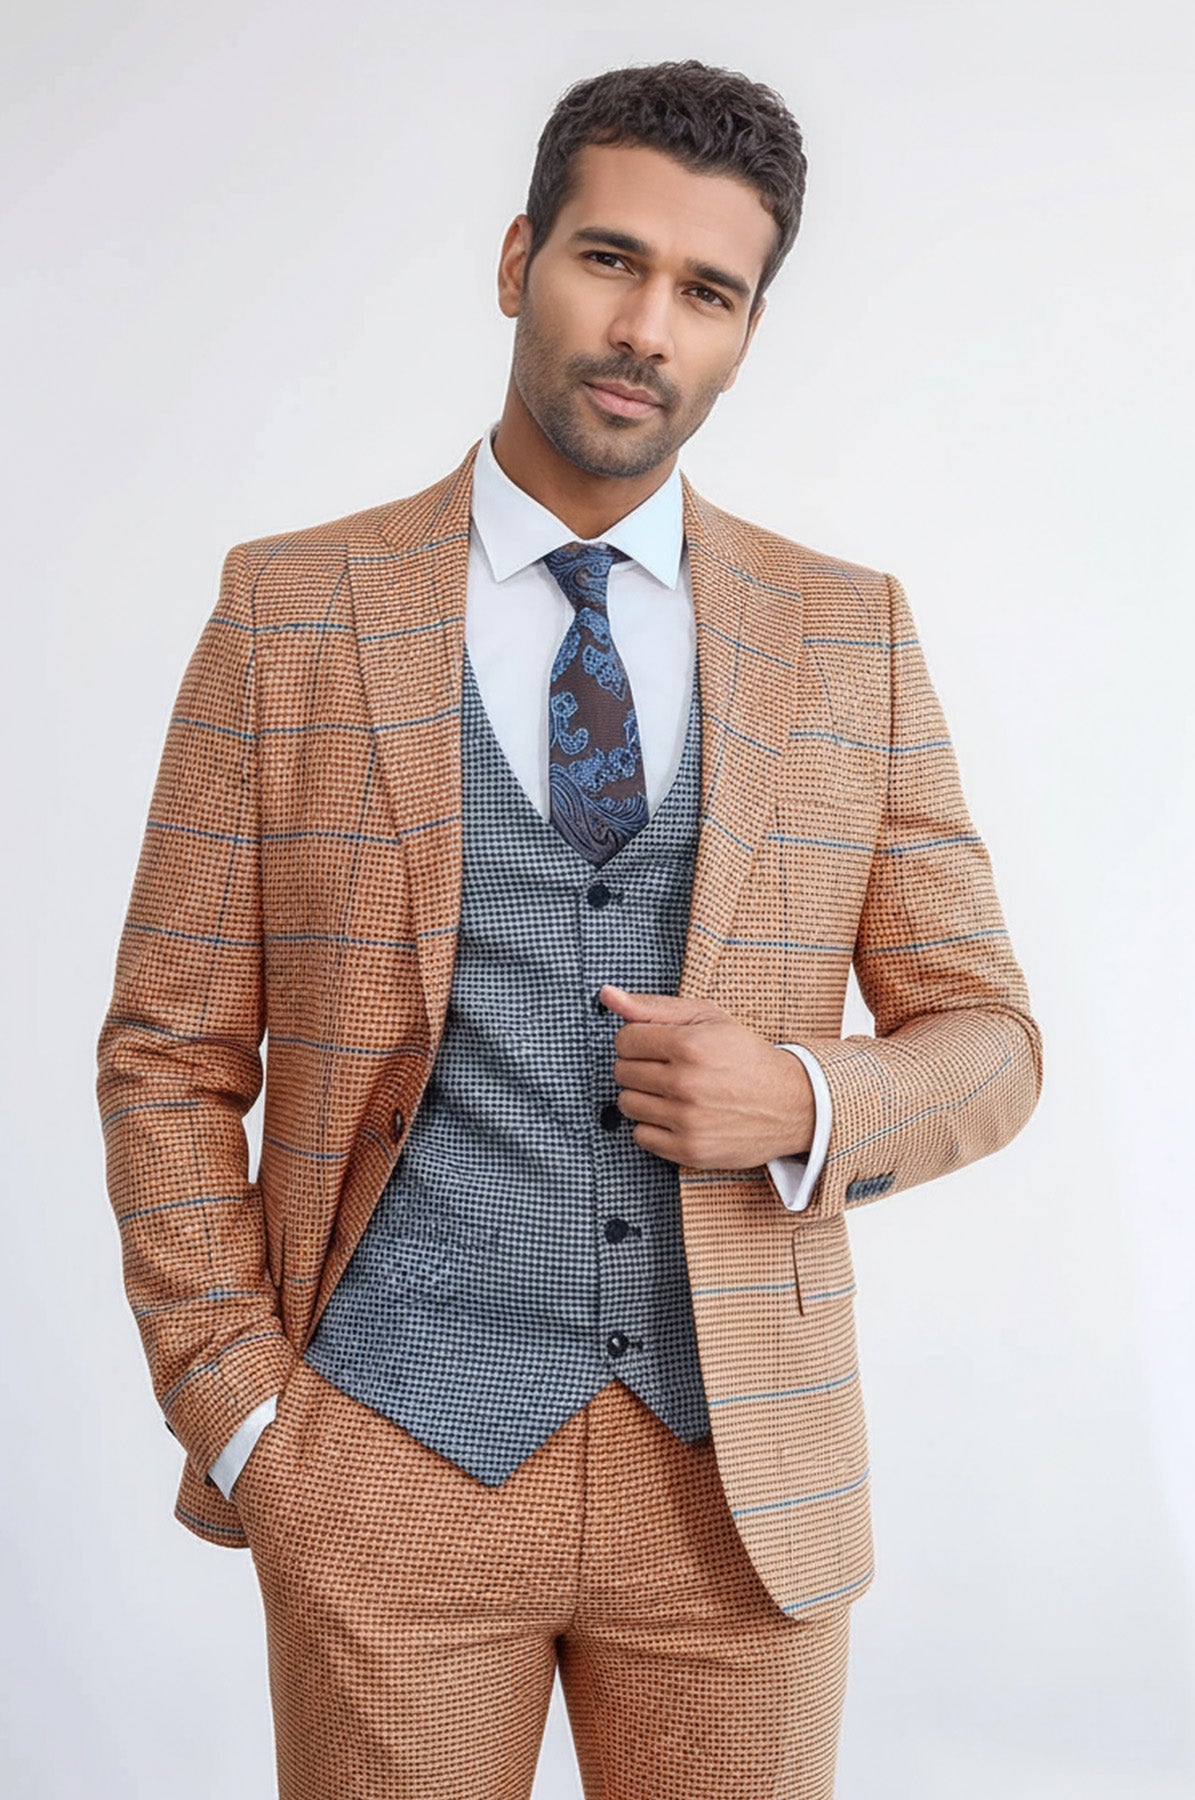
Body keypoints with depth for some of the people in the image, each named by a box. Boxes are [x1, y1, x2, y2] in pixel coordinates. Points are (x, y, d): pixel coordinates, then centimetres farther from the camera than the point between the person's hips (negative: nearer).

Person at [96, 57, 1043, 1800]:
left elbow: (986, 1043, 7)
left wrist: (805, 1104, -14)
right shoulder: (289, 610, -1)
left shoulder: (850, 632, 3)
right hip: (391, 1460, -1)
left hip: (743, 1469, 2)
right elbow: (170, 1058, 2)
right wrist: (235, 1416, -6)